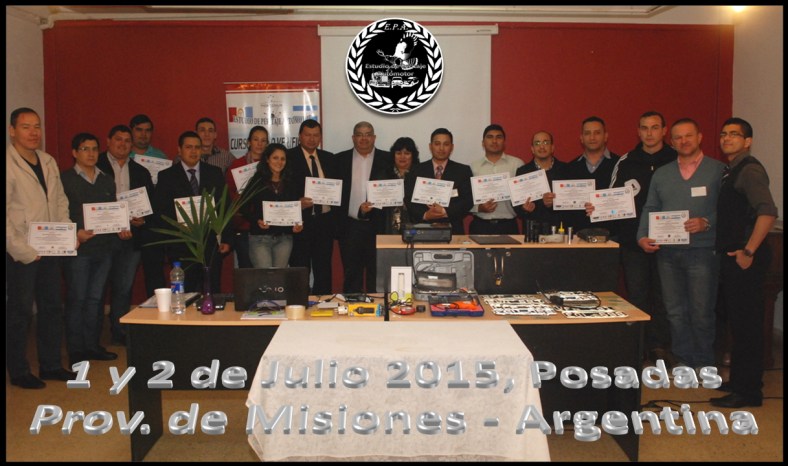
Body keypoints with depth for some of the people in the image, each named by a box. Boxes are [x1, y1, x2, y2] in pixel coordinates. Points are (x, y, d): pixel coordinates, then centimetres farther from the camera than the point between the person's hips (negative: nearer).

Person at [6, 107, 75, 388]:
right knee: (19, 312, 4)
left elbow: (61, 201, 17)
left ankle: (51, 365, 25)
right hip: (21, 254, -7)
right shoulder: (9, 165, -12)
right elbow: (5, 217, -15)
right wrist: (23, 251, -16)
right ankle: (18, 372, 18)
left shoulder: (49, 162, 11)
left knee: (52, 307, 13)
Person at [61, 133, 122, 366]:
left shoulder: (107, 181, 14)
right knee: (77, 298, 1)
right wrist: (75, 233, -21)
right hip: (78, 248, -5)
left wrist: (121, 230, 0)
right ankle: (76, 350, 10)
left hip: (104, 247, 5)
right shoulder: (65, 179, -2)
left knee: (96, 298, 10)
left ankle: (93, 345, 20)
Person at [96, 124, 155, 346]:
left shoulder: (141, 172, 14)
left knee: (124, 288, 9)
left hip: (130, 238, 4)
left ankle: (120, 334, 19)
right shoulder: (95, 166, 0)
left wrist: (143, 220, -5)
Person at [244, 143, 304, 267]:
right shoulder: (257, 181, 3)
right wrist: (257, 221, -18)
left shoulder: (289, 184, 14)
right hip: (260, 237, -3)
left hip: (284, 238, 3)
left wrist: (297, 225, -4)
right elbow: (246, 209, -1)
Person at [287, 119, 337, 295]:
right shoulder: (288, 157, -2)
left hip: (325, 220, 4)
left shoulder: (329, 158, 13)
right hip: (300, 221, -4)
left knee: (324, 270, 10)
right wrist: (297, 202, -22)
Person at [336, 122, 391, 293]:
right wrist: (357, 211, -7)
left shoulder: (387, 159, 4)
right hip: (350, 226, 1)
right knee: (351, 276, 8)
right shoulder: (340, 159, 7)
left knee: (376, 276, 6)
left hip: (378, 226, -1)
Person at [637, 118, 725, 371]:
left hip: (702, 252, -4)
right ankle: (683, 360, 21)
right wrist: (642, 236, -1)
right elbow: (649, 209, 13)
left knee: (701, 312, -1)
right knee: (674, 311, 9)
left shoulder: (718, 170, 2)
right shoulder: (661, 174, 14)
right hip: (667, 251, 4)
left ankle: (703, 364, 14)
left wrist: (707, 222, -20)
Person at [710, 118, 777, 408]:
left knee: (745, 324, -3)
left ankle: (748, 392, 6)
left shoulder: (750, 170, -12)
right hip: (730, 256, 9)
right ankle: (740, 380, 29)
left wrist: (748, 251, -23)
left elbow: (768, 212, -24)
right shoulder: (730, 172, 16)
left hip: (744, 259, -9)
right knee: (736, 321, 17)